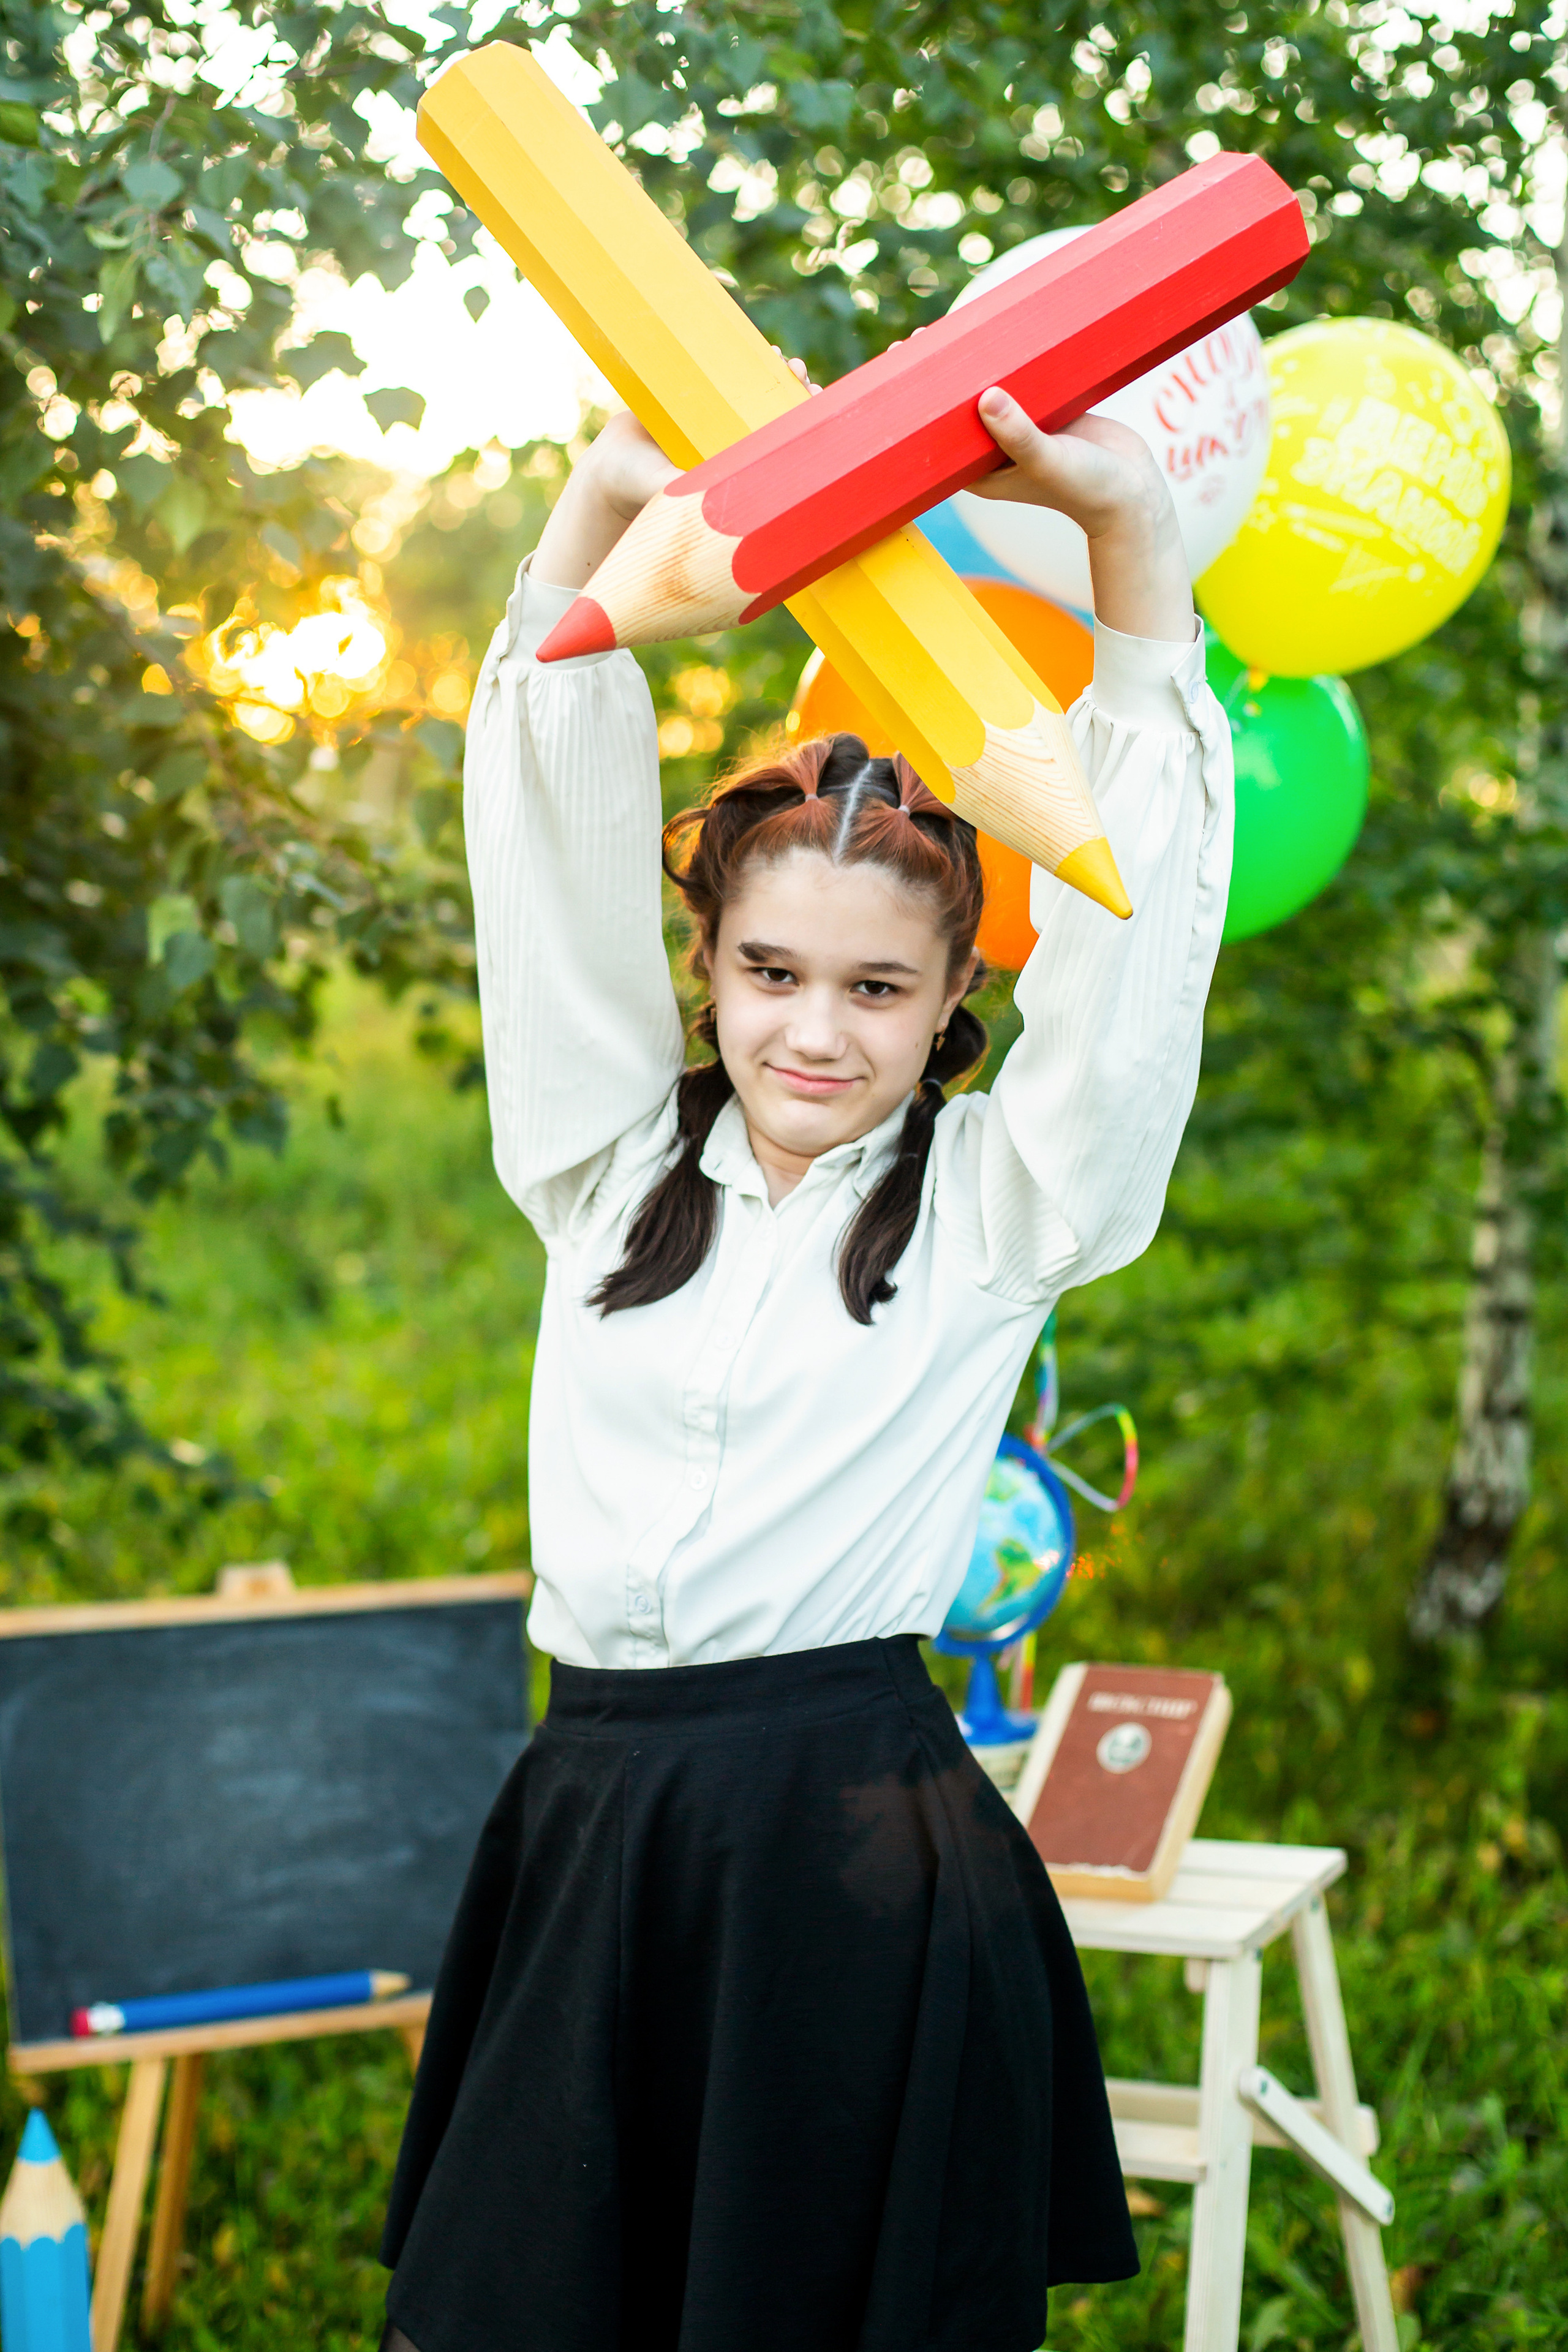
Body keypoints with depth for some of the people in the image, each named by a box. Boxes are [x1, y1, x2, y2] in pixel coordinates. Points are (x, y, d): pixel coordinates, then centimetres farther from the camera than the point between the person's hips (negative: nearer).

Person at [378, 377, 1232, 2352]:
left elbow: (1135, 902, -4)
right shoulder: (612, 1168, 11)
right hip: (593, 1831, 3)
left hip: (864, 1858, -3)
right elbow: (558, 839, 6)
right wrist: (605, 502, -2)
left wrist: (1127, 522, -11)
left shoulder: (990, 1204, 4)